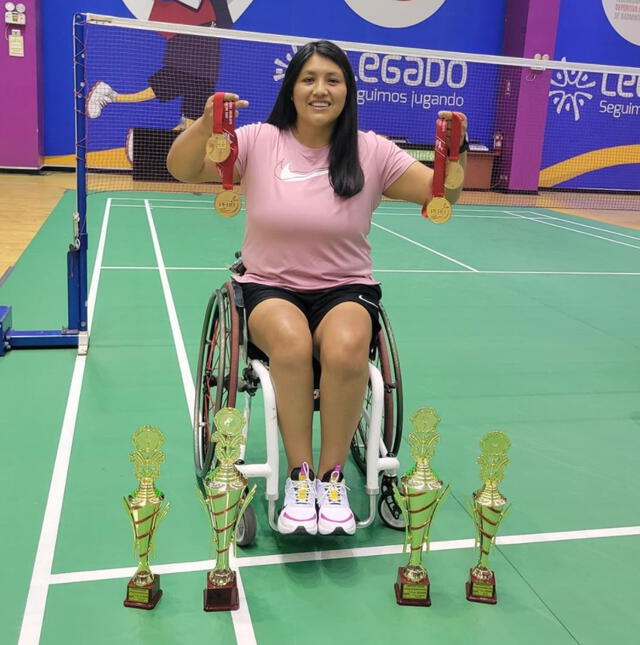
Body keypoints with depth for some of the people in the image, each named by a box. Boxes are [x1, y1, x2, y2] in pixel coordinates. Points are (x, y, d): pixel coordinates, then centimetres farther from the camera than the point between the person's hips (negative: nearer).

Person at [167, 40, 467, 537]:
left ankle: (332, 478, -14)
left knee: (345, 349, -33)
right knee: (292, 342, -34)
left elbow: (444, 195, -4)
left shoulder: (371, 152, -1)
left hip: (346, 290, 1)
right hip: (269, 288, 0)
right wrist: (206, 125, -29)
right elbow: (180, 169, -10)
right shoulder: (259, 142, -1)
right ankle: (299, 477, -17)